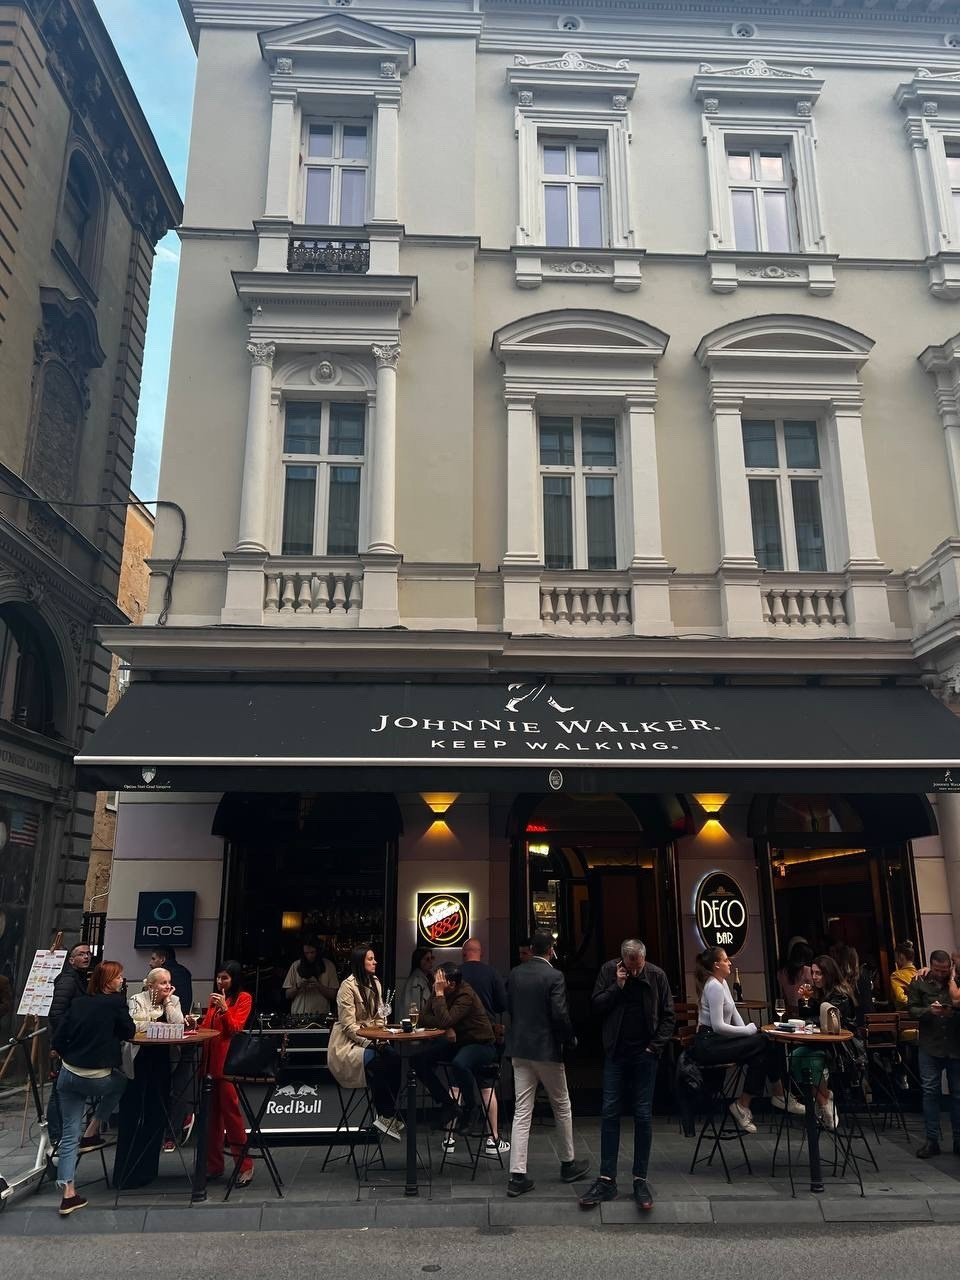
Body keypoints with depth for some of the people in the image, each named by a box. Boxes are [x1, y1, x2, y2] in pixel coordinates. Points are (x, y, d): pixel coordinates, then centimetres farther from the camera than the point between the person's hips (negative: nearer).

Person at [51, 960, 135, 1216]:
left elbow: (58, 1039, 7)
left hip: (68, 1074, 5)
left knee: (70, 1135, 11)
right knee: (120, 1082, 29)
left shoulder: (77, 1003, 8)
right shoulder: (114, 1002, -8)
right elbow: (129, 1032, 1)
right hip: (97, 1078, -5)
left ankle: (68, 1194, 6)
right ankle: (91, 1134, 24)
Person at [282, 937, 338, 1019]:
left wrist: (319, 985, -11)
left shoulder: (328, 965, 5)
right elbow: (287, 995, 11)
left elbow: (333, 996, 4)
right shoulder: (296, 966, 7)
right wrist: (297, 987, -7)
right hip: (298, 1015, 1)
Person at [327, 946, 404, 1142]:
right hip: (348, 1043, -6)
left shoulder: (375, 983, 9)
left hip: (370, 1039, 6)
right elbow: (349, 1025, -17)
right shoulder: (348, 986, -14)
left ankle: (387, 1114, -12)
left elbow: (379, 1017, 11)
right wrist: (370, 1043, -24)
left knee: (394, 1059, -23)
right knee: (377, 1063, -31)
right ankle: (385, 1116, -15)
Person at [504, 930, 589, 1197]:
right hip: (546, 1049, -5)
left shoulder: (515, 974, 2)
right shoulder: (554, 977, -15)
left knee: (522, 1112, 6)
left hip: (519, 1048, 5)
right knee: (562, 1107, 15)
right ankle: (568, 1164, 30)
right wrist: (570, 1040, -2)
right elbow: (560, 1014, -19)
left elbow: (508, 1006, 9)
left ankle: (517, 1176, 4)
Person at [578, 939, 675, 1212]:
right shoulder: (609, 971, -3)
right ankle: (606, 1181, 8)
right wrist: (618, 986, -15)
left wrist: (656, 1046, -7)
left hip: (645, 1055, -1)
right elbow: (596, 1006, -4)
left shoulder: (656, 976, -4)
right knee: (609, 1114, 1)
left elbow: (669, 1016, 2)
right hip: (616, 1053, 1)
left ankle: (640, 1181, 14)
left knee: (643, 1116, 3)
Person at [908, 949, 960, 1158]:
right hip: (930, 1046, 0)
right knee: (930, 1091, 1)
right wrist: (929, 1010, -17)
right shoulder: (919, 982, 3)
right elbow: (911, 1009, -1)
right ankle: (932, 1140, 8)